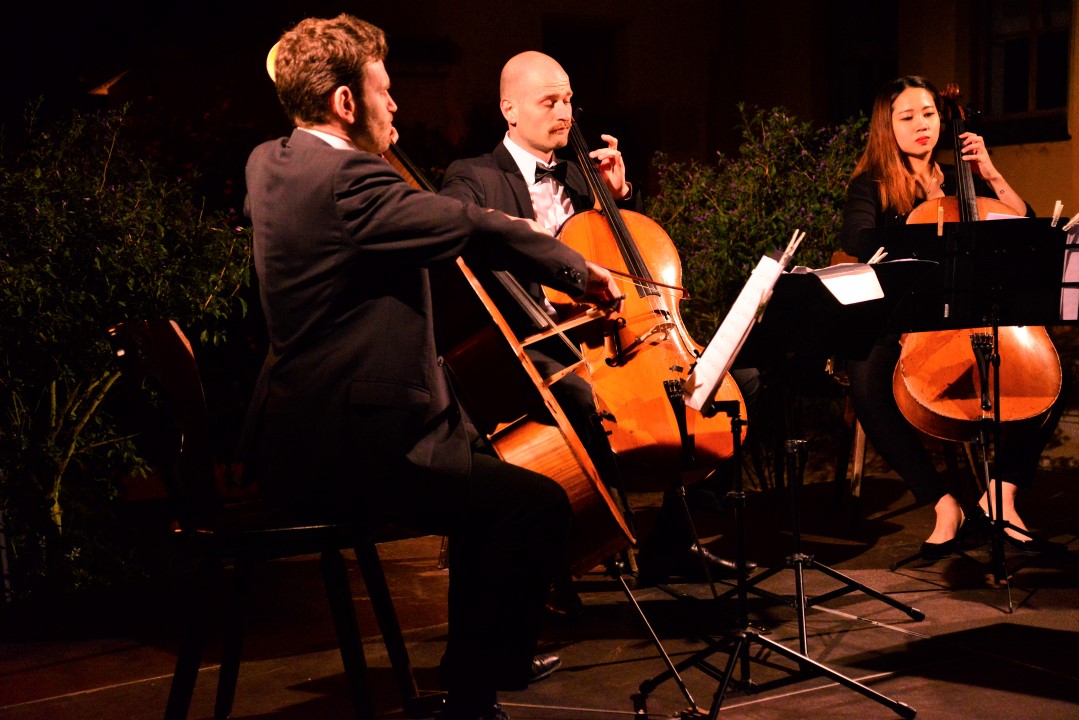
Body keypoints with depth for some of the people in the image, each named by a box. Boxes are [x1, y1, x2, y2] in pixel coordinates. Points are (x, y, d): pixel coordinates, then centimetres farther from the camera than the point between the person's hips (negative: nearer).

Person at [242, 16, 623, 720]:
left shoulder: (270, 163, 9)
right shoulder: (348, 181, -21)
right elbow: (478, 228, -19)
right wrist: (578, 271, -6)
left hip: (301, 436, 11)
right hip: (343, 450, -11)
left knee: (486, 471, 26)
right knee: (538, 504, -15)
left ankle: (484, 656, 37)